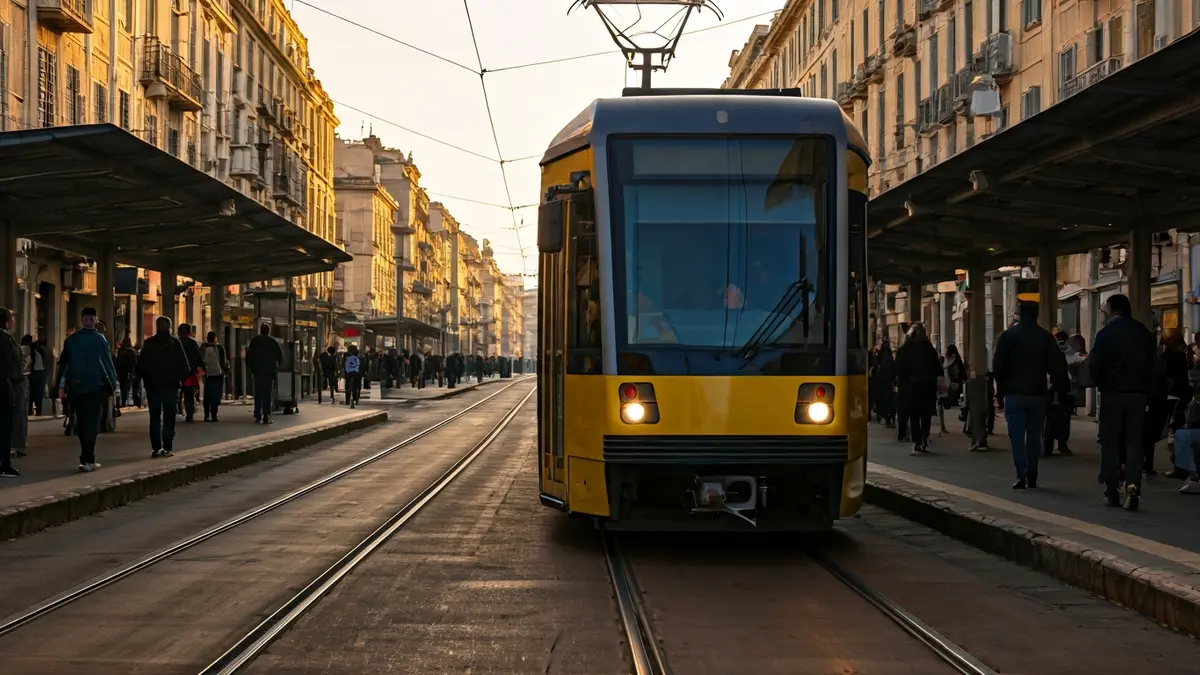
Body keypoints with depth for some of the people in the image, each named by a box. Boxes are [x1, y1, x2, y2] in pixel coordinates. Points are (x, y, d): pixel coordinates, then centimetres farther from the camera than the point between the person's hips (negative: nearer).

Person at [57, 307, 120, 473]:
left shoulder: (71, 340, 5)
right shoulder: (99, 339, -7)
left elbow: (63, 364, 7)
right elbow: (108, 363, -6)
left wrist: (61, 386, 11)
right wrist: (112, 385, 1)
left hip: (75, 387, 4)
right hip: (95, 386, -4)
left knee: (81, 422, 13)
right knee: (92, 422, -3)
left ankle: (87, 458, 18)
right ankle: (87, 460, -11)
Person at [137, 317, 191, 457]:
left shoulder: (149, 343, 0)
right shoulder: (175, 342, -4)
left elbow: (141, 364, 1)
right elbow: (183, 363, -6)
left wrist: (144, 378, 11)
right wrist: (184, 377, 6)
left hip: (152, 384, 1)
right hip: (171, 384, -1)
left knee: (155, 417, 7)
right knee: (169, 418, 2)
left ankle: (156, 448, 0)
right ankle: (167, 448, -5)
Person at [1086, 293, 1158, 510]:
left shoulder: (1106, 334, -8)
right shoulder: (1144, 333, 4)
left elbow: (1094, 365, -10)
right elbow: (1154, 364, 5)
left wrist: (1099, 384, 8)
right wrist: (1146, 389, 11)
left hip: (1112, 393, -3)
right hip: (1139, 394, 3)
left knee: (1110, 441, 7)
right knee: (1134, 442, 6)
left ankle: (1112, 491, 7)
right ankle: (1132, 486, -11)